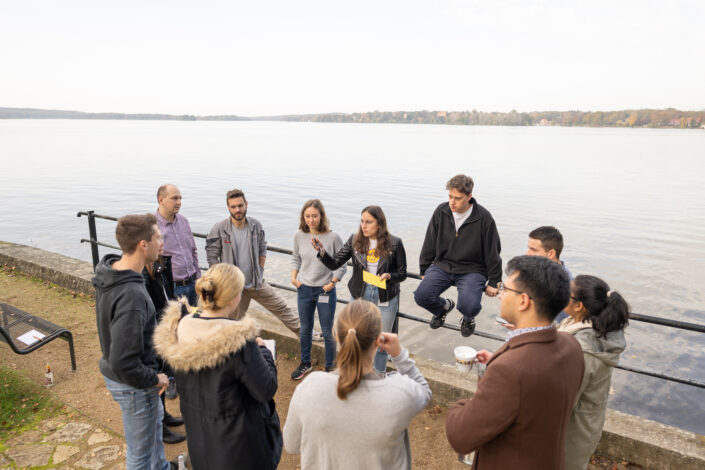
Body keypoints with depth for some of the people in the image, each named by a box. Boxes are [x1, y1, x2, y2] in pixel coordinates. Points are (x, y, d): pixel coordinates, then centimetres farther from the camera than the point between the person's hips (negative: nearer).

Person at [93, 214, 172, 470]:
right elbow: (123, 364, -36)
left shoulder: (110, 270, -6)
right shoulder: (131, 295, -36)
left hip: (117, 371, 10)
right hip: (133, 384, -10)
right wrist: (154, 379, -18)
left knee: (155, 419, 33)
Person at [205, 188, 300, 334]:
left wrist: (260, 271, 2)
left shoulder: (256, 225, -4)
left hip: (257, 283, 3)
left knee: (281, 308, 11)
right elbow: (212, 257, -9)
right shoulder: (219, 229, -14)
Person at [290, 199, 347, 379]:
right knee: (305, 329, 20)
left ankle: (330, 367, 29)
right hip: (304, 290, 4)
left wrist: (332, 282, -14)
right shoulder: (299, 235, -5)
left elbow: (342, 265, -6)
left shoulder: (333, 237, -15)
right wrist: (294, 277, 0)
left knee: (328, 332, 8)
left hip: (325, 291, -3)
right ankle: (305, 363, 41)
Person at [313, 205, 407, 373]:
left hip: (385, 301, -1)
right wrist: (322, 252, -27)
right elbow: (334, 263, -8)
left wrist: (388, 276, -23)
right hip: (360, 298, 2)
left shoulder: (394, 243, -10)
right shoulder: (355, 241, -5)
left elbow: (402, 273, -2)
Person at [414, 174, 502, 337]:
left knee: (468, 306, -28)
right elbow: (429, 245, 8)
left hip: (472, 270, -3)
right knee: (421, 296, -18)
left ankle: (468, 318, 16)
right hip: (442, 265, 3)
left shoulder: (483, 218, -12)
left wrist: (493, 282, 1)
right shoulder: (441, 212, -2)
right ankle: (444, 306, 21)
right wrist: (424, 271, 10)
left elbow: (493, 252, -2)